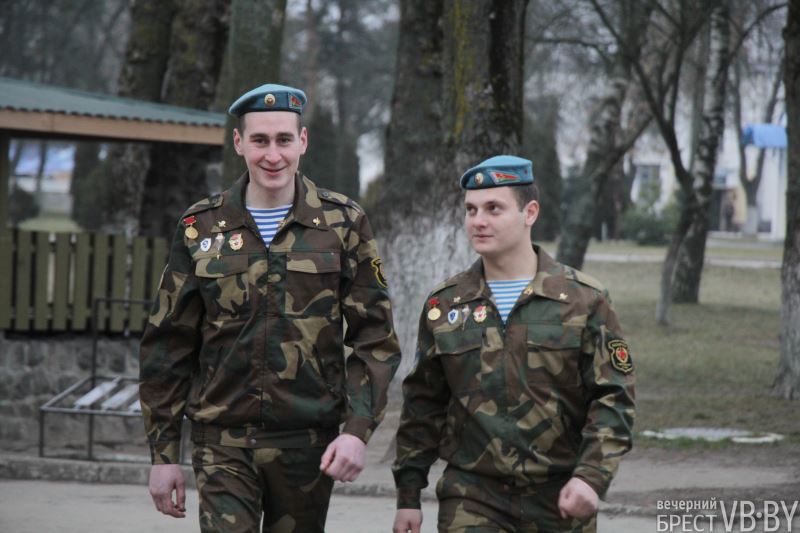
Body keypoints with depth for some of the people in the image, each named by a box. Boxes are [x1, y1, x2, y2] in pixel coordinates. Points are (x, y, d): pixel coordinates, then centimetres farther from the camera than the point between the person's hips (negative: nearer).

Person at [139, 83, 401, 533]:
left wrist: (358, 430, -11)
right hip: (223, 444, 0)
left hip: (308, 443, 0)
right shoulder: (202, 228, 4)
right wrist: (164, 453, 5)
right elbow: (167, 348, 8)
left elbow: (375, 339, 1)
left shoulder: (343, 224, 2)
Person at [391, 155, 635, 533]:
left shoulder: (583, 300, 0)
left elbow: (613, 400, -2)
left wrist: (591, 476, -16)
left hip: (560, 500, 0)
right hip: (472, 499, 1)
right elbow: (422, 406, 13)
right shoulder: (444, 304, 6)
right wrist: (408, 495, 10)